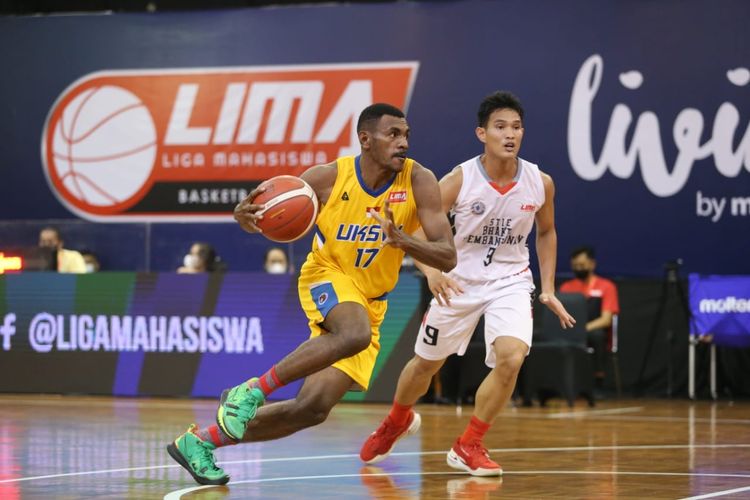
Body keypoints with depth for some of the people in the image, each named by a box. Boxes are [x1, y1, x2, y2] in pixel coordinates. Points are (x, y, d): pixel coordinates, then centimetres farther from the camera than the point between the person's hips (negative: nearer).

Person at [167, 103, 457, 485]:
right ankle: (250, 391, -28)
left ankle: (200, 442, 9)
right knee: (355, 334, -39)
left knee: (312, 409, -4)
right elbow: (265, 213, -4)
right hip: (327, 277, -3)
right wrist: (246, 214, -30)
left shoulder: (418, 182, -14)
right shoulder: (328, 178, -15)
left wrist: (402, 239, -36)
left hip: (370, 304, 3)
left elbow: (447, 257, -17)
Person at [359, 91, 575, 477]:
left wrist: (548, 289, 4)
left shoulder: (540, 183, -11)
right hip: (459, 282, -1)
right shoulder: (458, 181, -20)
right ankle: (397, 422, 49)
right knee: (426, 362, 15)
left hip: (510, 282, 1)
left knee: (511, 357, -24)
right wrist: (432, 271, -38)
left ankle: (468, 446, -6)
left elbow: (546, 232, 9)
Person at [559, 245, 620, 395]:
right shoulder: (566, 287, 16)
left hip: (593, 333, -2)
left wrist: (584, 328, -23)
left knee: (597, 334, -39)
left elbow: (606, 319, -6)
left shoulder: (606, 286, 5)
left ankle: (598, 384, -31)